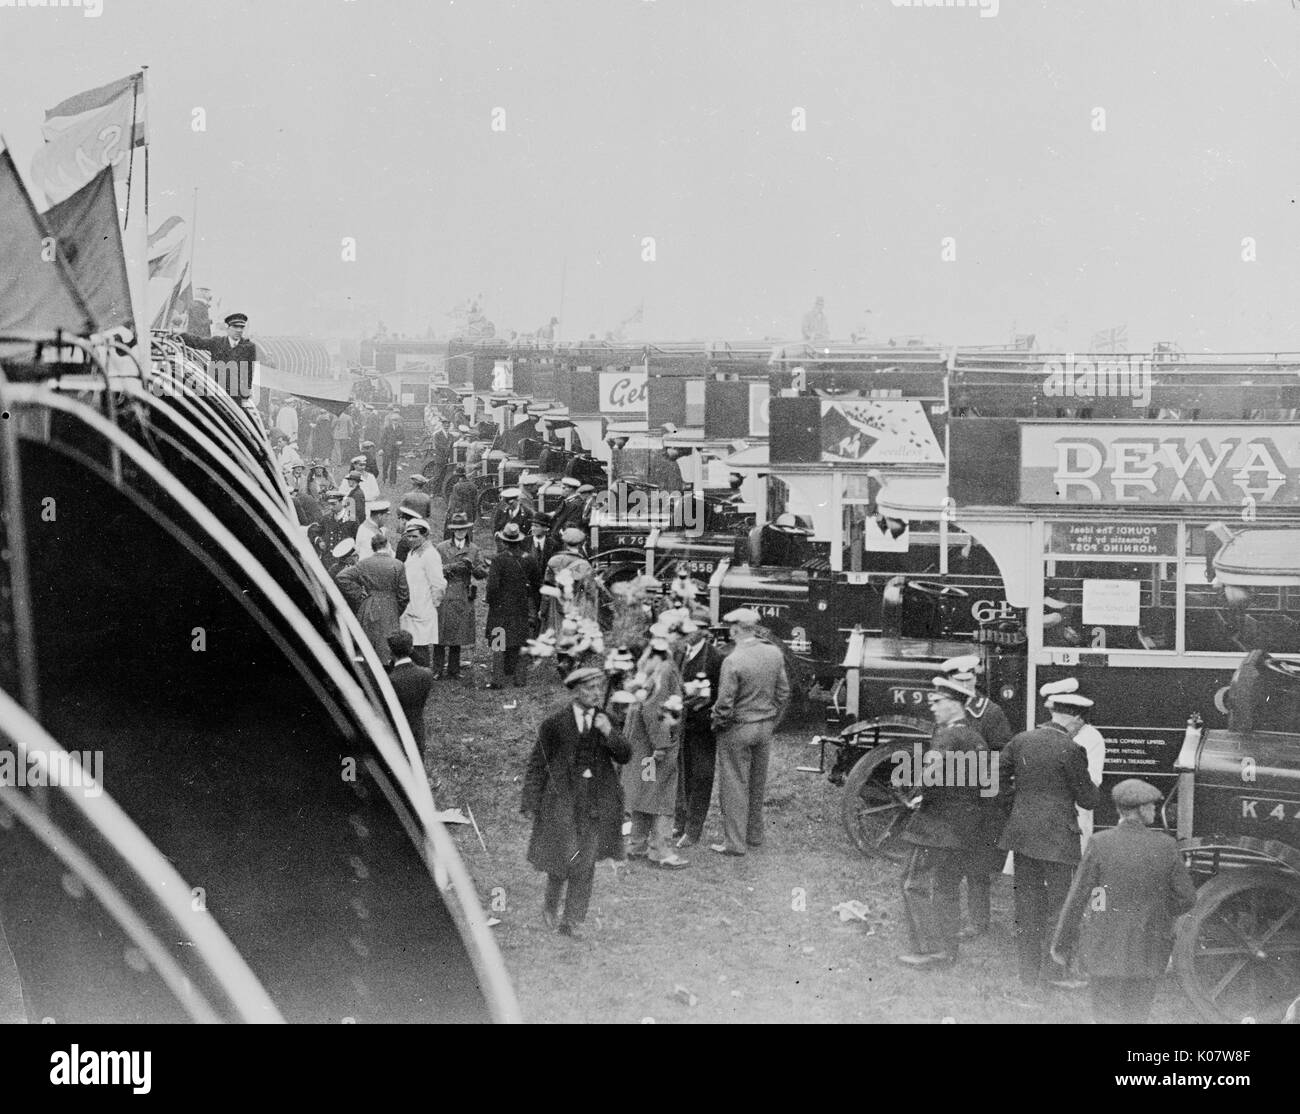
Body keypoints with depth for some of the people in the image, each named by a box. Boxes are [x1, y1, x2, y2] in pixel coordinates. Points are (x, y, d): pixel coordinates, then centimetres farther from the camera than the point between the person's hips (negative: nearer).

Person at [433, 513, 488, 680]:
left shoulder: (473, 549, 10)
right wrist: (452, 567, -15)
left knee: (458, 635, 4)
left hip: (463, 598, 2)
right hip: (443, 596, -2)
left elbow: (483, 573, 4)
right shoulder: (441, 547, 5)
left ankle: (453, 670, 12)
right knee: (440, 635, -4)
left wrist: (472, 567, -15)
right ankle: (437, 670, 2)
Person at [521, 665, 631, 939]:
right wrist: (531, 804, -3)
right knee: (562, 857, -3)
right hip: (562, 797, -3)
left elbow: (624, 756, 0)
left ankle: (572, 919, 14)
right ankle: (551, 906, 25)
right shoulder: (554, 724, -5)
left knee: (586, 863, 4)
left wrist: (608, 732, -17)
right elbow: (537, 765, -1)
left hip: (597, 800, 3)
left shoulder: (605, 722, 6)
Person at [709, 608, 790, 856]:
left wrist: (717, 724, 0)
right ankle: (755, 835, 28)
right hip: (765, 728, 6)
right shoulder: (774, 654, -3)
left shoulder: (732, 661, -21)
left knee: (735, 786, 3)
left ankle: (734, 843, 7)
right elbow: (783, 693, 5)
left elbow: (725, 704, -18)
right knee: (758, 784, 18)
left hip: (737, 730, -6)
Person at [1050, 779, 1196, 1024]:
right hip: (1147, 953, 1)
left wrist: (1061, 945, 2)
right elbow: (1186, 898, 0)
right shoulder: (1165, 846, -6)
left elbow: (1077, 898, -7)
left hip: (1104, 948, -1)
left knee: (1104, 1015, 9)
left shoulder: (1100, 843, -10)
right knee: (1135, 1016, 14)